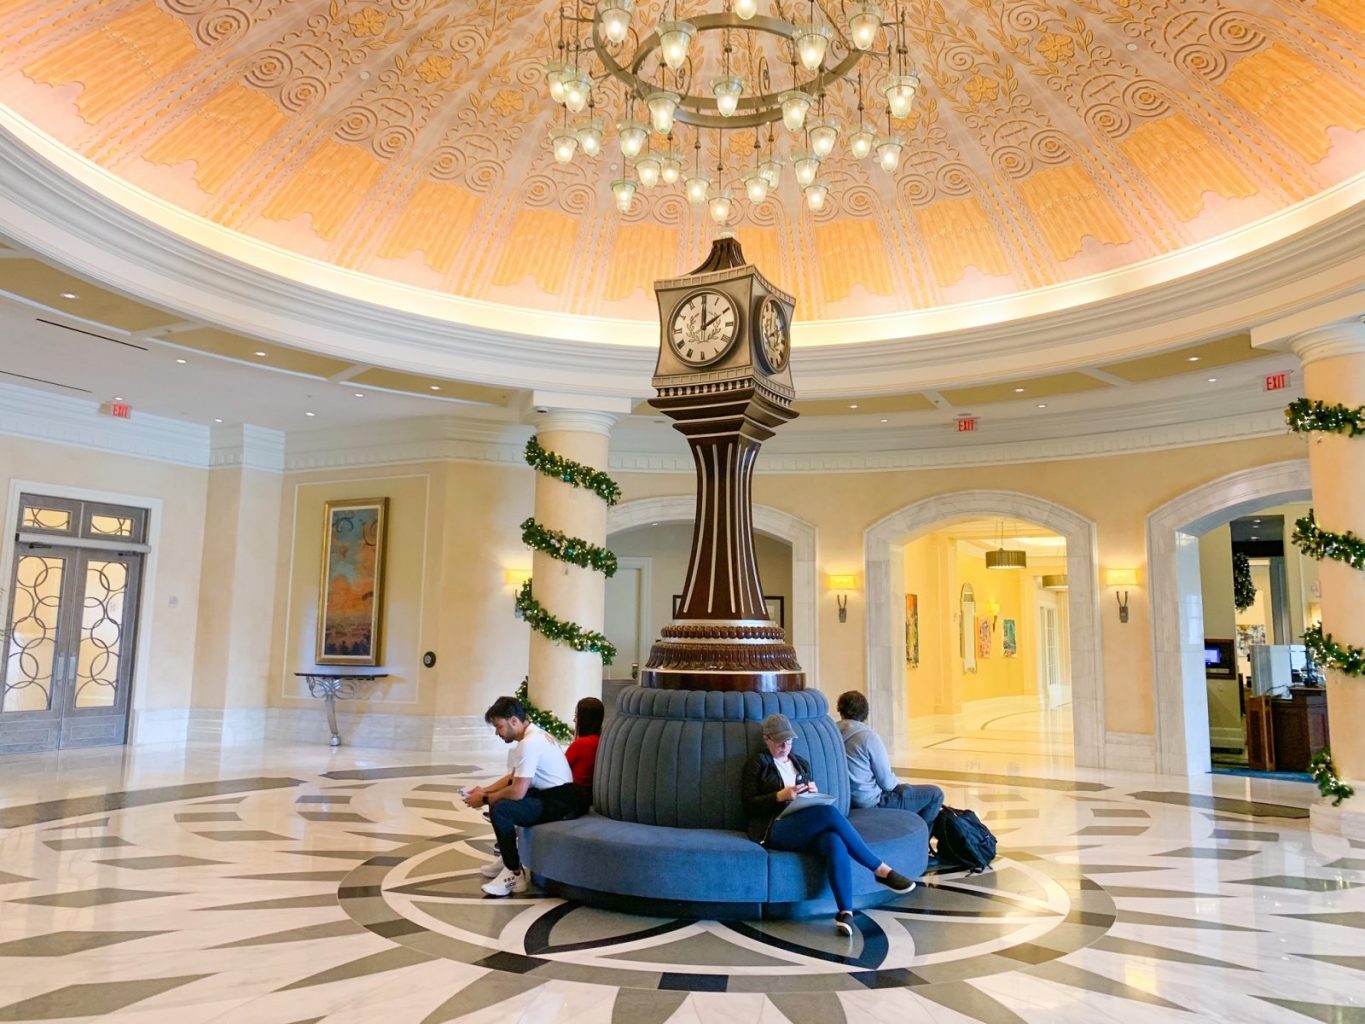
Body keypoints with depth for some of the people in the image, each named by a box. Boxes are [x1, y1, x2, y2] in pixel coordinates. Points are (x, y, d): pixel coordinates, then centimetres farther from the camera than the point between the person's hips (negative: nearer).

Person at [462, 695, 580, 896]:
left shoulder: (530, 743, -21)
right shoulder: (533, 735, 10)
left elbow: (517, 792, -24)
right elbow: (513, 777, 22)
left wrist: (485, 799, -9)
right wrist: (485, 790, 12)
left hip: (560, 803, -11)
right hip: (548, 794, 11)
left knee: (500, 809, -24)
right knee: (498, 798, 19)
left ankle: (514, 874, -11)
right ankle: (507, 858, 28)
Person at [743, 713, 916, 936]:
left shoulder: (802, 763, 24)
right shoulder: (758, 762, 9)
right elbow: (749, 805, 0)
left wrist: (814, 793, -1)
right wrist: (781, 796, -14)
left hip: (807, 829, 5)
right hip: (774, 830, -5)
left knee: (835, 843, -34)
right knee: (829, 812, -33)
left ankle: (845, 911, -41)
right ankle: (881, 870, -25)